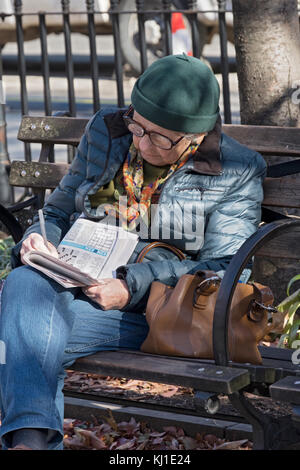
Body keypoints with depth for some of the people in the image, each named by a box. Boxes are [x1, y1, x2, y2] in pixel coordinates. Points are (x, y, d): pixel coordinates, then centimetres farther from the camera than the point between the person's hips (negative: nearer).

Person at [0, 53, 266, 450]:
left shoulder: (237, 172, 1)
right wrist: (40, 239, -3)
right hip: (69, 286, 5)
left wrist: (132, 287, -19)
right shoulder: (106, 131, 14)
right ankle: (33, 436, -48)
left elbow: (222, 272, -6)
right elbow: (59, 212, 24)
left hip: (147, 310, -4)